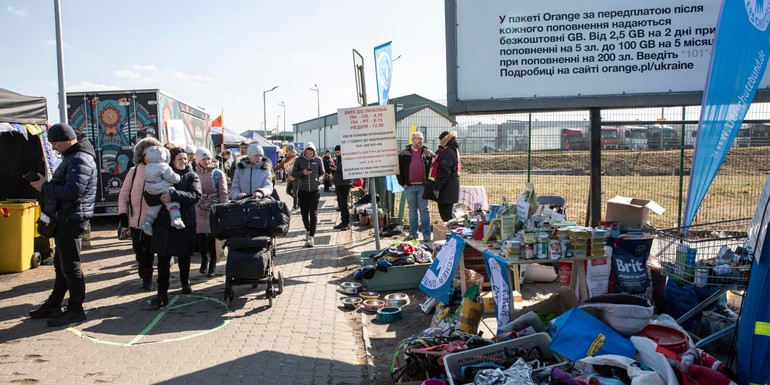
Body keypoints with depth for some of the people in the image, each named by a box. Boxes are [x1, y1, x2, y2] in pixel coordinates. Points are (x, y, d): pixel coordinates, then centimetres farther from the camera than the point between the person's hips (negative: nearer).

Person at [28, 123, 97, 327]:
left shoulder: (80, 160, -18)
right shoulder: (73, 157, 16)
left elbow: (73, 190, -28)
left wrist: (45, 186, -17)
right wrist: (45, 184, 1)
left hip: (72, 220, -11)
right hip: (65, 218, 11)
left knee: (70, 266, -3)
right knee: (61, 264, 19)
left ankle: (75, 310, 6)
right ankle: (53, 305, 32)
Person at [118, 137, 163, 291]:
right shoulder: (134, 171, -2)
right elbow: (124, 194, 2)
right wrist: (123, 214, -5)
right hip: (135, 220, 1)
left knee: (149, 251, 10)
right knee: (139, 251, 11)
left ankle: (146, 277, 25)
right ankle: (146, 276, 30)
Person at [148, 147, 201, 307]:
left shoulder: (191, 176, 4)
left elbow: (195, 195, -13)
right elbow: (149, 196, -2)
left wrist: (173, 195, -25)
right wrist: (162, 196, -23)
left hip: (185, 223, 0)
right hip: (163, 223, 0)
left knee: (184, 256, 13)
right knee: (163, 258, -2)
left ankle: (185, 282, 36)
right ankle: (162, 293, 2)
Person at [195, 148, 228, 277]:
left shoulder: (218, 173, 1)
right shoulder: (195, 174, 8)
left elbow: (223, 193, -1)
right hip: (200, 208, 2)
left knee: (213, 236, -2)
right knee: (201, 236, 4)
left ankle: (213, 264, 10)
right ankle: (204, 260, 25)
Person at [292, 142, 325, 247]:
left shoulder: (318, 160, 2)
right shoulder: (299, 160, 2)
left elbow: (323, 173, 10)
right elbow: (294, 173, 5)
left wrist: (319, 179, -12)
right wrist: (302, 173, -14)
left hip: (314, 191, -1)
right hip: (302, 191, 2)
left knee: (313, 214, -7)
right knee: (304, 213, 11)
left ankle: (311, 236, -8)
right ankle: (308, 230, 34)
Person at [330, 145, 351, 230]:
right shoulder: (336, 160, 14)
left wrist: (337, 169, -22)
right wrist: (332, 165, 3)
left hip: (345, 184, -8)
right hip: (338, 184, 8)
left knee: (344, 204, -8)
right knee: (340, 204, 12)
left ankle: (347, 223, -1)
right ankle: (343, 222, 20)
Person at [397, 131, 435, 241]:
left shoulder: (428, 153, 4)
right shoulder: (404, 154, 4)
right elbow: (398, 168, 6)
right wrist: (402, 183, 0)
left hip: (423, 186, -1)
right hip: (409, 187, 1)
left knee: (424, 210, 2)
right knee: (412, 210, 9)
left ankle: (426, 234, 6)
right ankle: (412, 233, 16)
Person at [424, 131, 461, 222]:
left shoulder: (447, 152, -17)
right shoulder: (454, 150, 17)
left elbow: (444, 172, -23)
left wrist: (437, 187, -21)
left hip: (446, 190, -10)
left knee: (446, 214, -6)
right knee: (445, 212, 16)